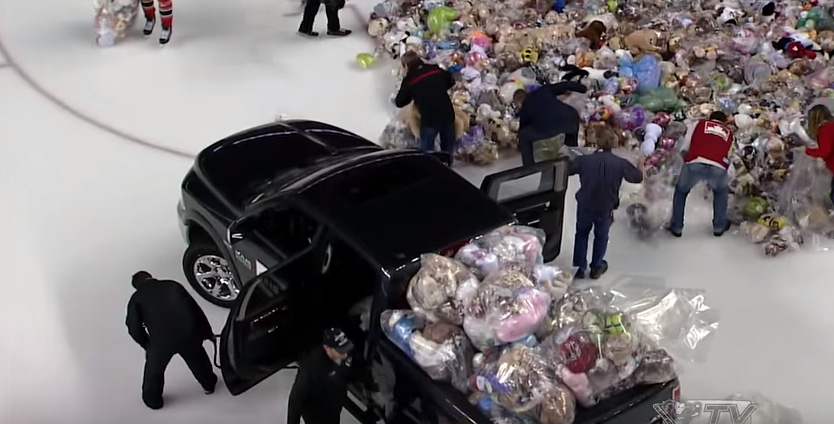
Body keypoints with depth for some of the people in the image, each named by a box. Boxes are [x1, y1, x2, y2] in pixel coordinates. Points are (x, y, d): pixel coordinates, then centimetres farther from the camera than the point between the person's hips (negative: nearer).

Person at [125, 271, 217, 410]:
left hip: (161, 339, -2)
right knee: (197, 358, 32)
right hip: (189, 332, 3)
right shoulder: (172, 285, 20)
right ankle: (209, 383, 53)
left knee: (154, 368, 27)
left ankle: (152, 398, 44)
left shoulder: (136, 298, 14)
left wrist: (147, 345, 23)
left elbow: (134, 328, 6)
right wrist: (207, 333, 29)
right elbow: (195, 309, 21)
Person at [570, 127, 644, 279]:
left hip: (585, 205, 0)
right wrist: (640, 164, 20)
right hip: (606, 208, 0)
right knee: (601, 236, 22)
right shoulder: (620, 163, -17)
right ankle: (596, 267, 34)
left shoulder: (585, 160, -19)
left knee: (582, 233, 22)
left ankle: (581, 267, 25)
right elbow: (638, 177, -2)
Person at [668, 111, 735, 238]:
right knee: (721, 192, 36)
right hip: (718, 167, 1)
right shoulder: (729, 133, 33)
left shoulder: (699, 124, 28)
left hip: (695, 163, -1)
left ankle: (676, 227, 30)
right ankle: (719, 226, 37)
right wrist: (728, 183, 41)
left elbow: (684, 148, 20)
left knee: (681, 191, 29)